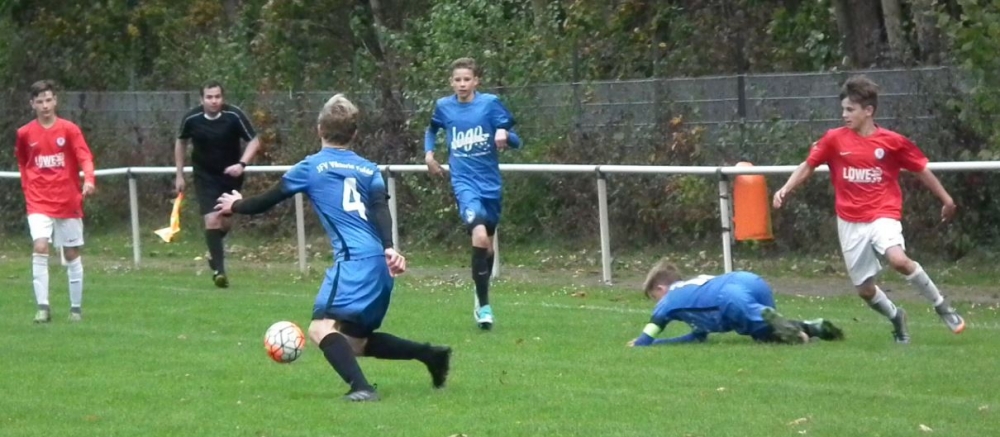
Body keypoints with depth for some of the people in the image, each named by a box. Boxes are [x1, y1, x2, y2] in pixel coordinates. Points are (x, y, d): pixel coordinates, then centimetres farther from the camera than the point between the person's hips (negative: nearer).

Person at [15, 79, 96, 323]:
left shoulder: (69, 129, -4)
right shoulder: (25, 134, 2)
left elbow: (85, 157, -14)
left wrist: (88, 180, -32)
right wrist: (28, 188, 9)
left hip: (68, 201, 0)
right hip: (39, 203, 0)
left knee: (72, 255, 8)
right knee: (40, 248, -19)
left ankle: (76, 308, 20)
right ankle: (42, 307, -18)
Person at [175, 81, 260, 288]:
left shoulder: (234, 116, -20)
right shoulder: (191, 119, -15)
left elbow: (254, 141, -13)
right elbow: (181, 142, 5)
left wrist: (241, 164, -30)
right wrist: (180, 175, 6)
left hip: (230, 174, 1)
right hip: (205, 176, -1)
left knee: (226, 222, 10)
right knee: (212, 219, -15)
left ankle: (214, 250, 43)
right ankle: (218, 269, -10)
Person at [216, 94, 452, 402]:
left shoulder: (311, 167, 7)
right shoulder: (369, 170, 19)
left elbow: (268, 201, 17)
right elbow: (381, 210, 1)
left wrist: (236, 206, 36)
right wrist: (388, 248, -14)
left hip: (355, 261, -7)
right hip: (380, 263, 7)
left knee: (321, 328, -18)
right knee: (355, 340, 20)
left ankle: (361, 387, -39)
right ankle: (431, 355, 13)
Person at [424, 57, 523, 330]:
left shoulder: (490, 103, -5)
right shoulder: (443, 106, 1)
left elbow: (516, 142, -4)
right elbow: (432, 130, 23)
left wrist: (504, 135, -25)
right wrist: (429, 152, 7)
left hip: (491, 183, 2)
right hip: (464, 182, -2)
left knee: (488, 243, 17)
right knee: (479, 235, -25)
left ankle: (482, 296, 42)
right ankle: (484, 305, -18)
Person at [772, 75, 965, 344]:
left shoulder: (892, 141, -6)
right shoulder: (834, 139, -2)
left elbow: (920, 169, 5)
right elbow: (808, 166, 7)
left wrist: (946, 199, 11)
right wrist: (785, 190, -6)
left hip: (883, 214, -3)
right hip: (850, 223, 3)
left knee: (898, 259, -31)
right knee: (864, 289, 4)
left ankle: (941, 306, -10)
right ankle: (896, 318, 36)